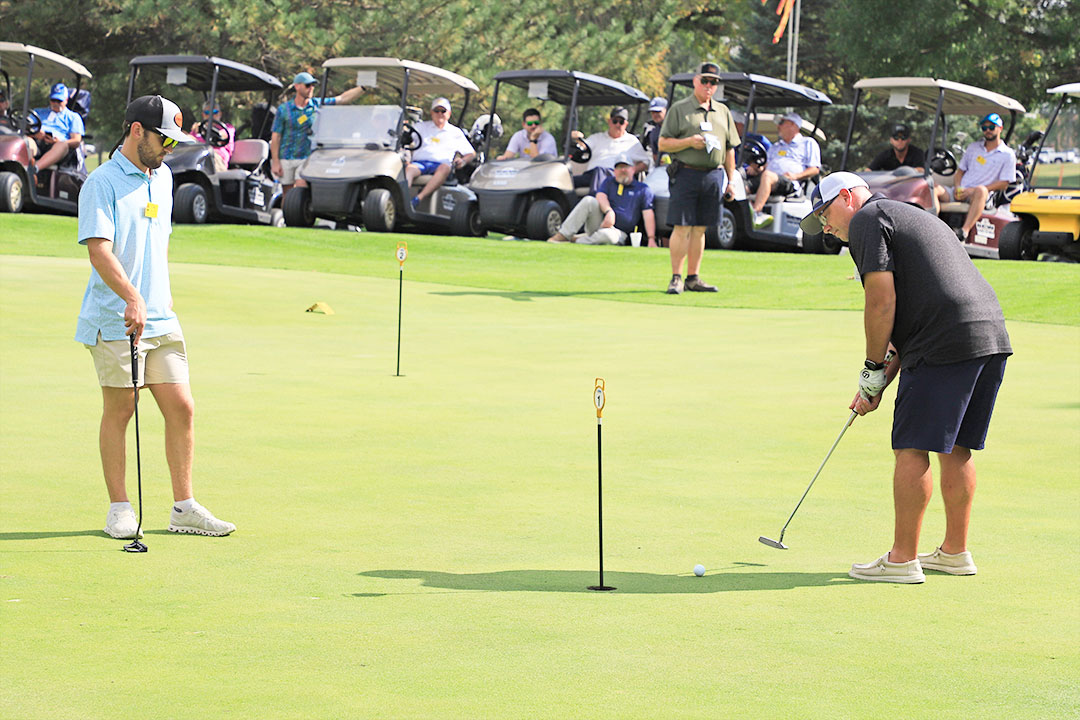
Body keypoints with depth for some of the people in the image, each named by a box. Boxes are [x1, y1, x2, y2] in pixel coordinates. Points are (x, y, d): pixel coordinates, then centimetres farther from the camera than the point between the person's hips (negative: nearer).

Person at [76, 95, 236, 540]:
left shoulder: (163, 177, 15)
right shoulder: (102, 183, -9)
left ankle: (184, 508, 10)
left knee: (181, 408, 3)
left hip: (160, 318, 7)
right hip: (114, 320, -7)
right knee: (119, 410, 1)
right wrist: (132, 298, -32)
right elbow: (98, 250, -21)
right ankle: (119, 509, 12)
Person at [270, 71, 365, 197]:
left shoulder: (317, 104, 4)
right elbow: (275, 136, -1)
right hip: (286, 158, 0)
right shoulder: (283, 109, -1)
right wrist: (275, 162, -7)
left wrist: (363, 87, -11)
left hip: (306, 158, 0)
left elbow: (343, 98, 1)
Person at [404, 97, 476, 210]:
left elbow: (471, 153, 21)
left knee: (444, 168, -39)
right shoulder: (421, 127, 27)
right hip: (419, 162, 1)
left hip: (441, 164, -1)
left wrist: (463, 161, -1)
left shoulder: (455, 132, 24)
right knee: (409, 169, -36)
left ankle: (419, 198, -54)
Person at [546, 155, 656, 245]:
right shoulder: (609, 182, 18)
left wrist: (651, 239, -14)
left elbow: (648, 214, -1)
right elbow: (600, 196, -3)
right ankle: (563, 235, -32)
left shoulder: (643, 189, 9)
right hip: (601, 223, 3)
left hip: (619, 233, -3)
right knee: (589, 200, -25)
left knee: (608, 234, -41)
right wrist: (609, 212, -25)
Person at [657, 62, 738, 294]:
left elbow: (729, 149, 18)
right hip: (686, 175, -4)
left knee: (700, 229, 7)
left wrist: (730, 181, 12)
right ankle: (676, 278, -3)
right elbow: (663, 144, -1)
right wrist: (689, 142, -15)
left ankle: (693, 278, 11)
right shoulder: (679, 109, 3)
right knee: (682, 228, -7)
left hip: (714, 176, 4)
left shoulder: (723, 112, 17)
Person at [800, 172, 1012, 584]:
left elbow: (882, 302, -10)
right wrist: (882, 380, 25)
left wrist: (872, 371, 0)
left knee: (912, 449, -4)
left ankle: (903, 560, -2)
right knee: (955, 449, 16)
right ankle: (955, 553, 22)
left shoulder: (867, 220, 1)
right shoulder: (908, 217, 29)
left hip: (946, 346, -9)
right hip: (992, 335, 9)